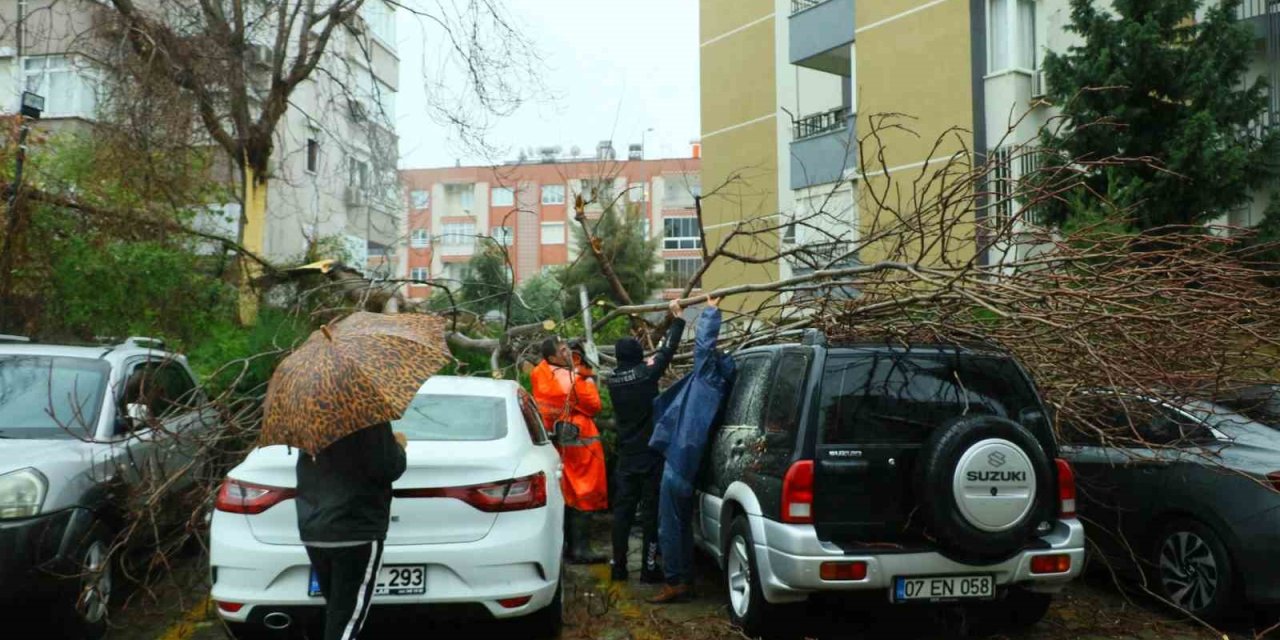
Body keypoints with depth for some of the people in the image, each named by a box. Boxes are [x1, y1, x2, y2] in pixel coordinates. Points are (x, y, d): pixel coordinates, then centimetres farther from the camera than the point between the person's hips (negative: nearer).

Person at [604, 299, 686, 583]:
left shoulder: (614, 381, 3)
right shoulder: (646, 375, -12)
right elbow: (667, 350, -7)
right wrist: (677, 317, 4)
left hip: (626, 457, 5)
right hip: (650, 455, -5)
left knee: (622, 510, 9)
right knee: (650, 511, 0)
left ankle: (618, 566, 12)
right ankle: (648, 568, 2)